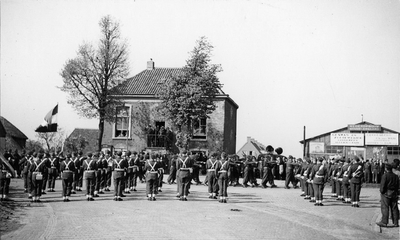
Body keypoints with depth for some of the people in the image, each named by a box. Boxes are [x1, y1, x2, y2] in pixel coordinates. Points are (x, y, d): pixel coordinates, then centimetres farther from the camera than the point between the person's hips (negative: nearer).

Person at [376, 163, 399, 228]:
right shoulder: (395, 176, 9)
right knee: (394, 208, 8)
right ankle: (395, 223, 10)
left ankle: (384, 222, -5)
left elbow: (383, 185, -14)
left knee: (385, 208, -3)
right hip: (394, 194, 6)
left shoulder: (385, 175, -11)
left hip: (386, 193, -6)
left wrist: (381, 191, -2)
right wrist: (396, 192, 15)